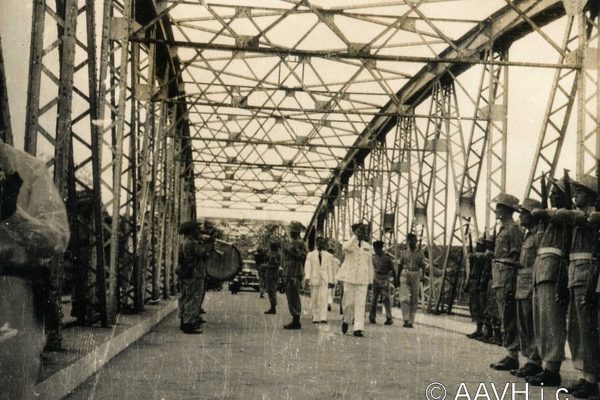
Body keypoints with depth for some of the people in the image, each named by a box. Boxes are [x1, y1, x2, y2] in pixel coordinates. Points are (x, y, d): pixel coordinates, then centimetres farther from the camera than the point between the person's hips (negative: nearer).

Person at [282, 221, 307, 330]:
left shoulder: (300, 243, -10)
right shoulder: (291, 244, 19)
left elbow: (302, 256, -20)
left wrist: (291, 252, -21)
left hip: (295, 275, -10)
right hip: (289, 274, 10)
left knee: (293, 297, -9)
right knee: (291, 297, 11)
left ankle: (296, 322, -7)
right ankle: (295, 321, 15)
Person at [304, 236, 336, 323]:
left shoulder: (328, 256, 12)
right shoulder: (310, 255, 11)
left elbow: (330, 268, 11)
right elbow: (307, 267, 2)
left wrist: (330, 280, 5)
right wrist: (307, 277, -11)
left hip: (324, 280, -1)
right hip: (314, 279, 1)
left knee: (323, 298, -13)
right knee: (314, 299, 3)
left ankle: (323, 318, -18)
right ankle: (315, 318, 10)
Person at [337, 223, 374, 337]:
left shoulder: (368, 247, 14)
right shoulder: (349, 243, 4)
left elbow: (370, 265, 16)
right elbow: (346, 247, -23)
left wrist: (370, 280, 13)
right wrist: (355, 236, -18)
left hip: (362, 279, 2)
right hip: (350, 277, -2)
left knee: (360, 303, -6)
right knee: (348, 301, -2)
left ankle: (358, 328, -6)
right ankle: (346, 320, 26)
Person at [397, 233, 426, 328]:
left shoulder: (420, 253, 4)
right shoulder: (404, 252, 7)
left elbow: (423, 266, 0)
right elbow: (400, 266, 12)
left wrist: (422, 275, -17)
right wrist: (397, 278, 11)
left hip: (416, 276, 0)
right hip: (405, 275, 0)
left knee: (414, 300, 3)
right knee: (404, 298, -13)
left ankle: (410, 321, 10)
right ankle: (406, 320, -12)